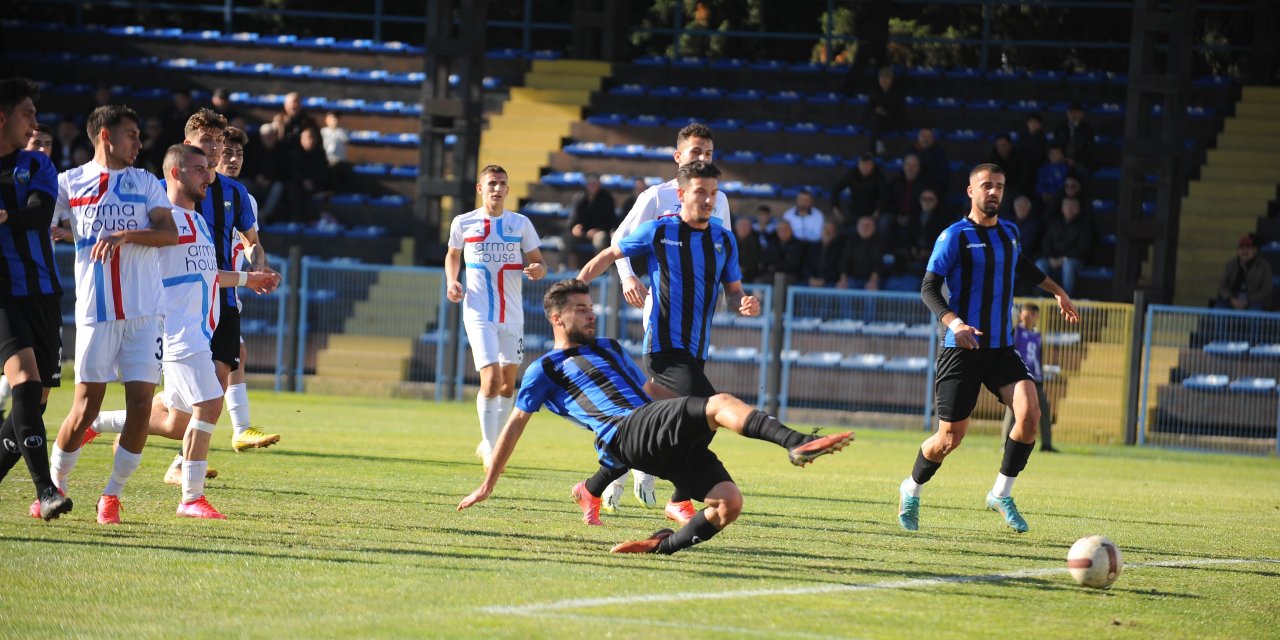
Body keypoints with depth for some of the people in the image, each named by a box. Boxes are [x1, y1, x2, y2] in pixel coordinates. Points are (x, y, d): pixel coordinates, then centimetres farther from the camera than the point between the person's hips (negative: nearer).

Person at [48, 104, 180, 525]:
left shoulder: (144, 183, 10)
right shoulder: (69, 183, 6)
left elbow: (170, 233, -3)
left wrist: (124, 236, -17)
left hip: (144, 312, 2)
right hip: (96, 312, -2)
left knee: (140, 404, -5)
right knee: (86, 406, -4)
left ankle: (113, 494, 8)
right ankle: (54, 486, 14)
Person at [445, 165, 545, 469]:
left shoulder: (520, 224, 3)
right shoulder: (463, 223, 2)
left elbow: (537, 262, 8)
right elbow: (453, 255, 19)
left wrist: (538, 270, -16)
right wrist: (451, 281, 1)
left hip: (512, 315, 3)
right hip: (479, 314, -3)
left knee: (508, 383, 11)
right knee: (491, 379, -17)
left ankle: (492, 443, 28)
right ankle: (488, 448, -8)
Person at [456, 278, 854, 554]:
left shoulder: (610, 350, 34)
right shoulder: (544, 370, 16)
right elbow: (516, 424, 18)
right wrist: (488, 485, 19)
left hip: (660, 436, 7)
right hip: (624, 435, -7)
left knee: (729, 501, -17)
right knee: (720, 403, -29)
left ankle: (664, 545, -4)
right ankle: (798, 444, -46)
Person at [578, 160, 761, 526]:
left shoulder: (724, 241, 10)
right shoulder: (658, 232, -3)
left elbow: (733, 292, 16)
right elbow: (609, 256, 8)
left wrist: (746, 304, -8)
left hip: (695, 353, 6)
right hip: (665, 348, -6)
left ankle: (593, 490, 26)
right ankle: (681, 501, -12)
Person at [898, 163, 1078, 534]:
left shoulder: (1009, 232, 10)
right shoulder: (955, 236, -9)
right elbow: (928, 289, -14)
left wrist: (1057, 291, 42)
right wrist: (954, 324, -30)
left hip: (1001, 348, 5)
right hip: (961, 350, -5)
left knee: (1029, 413, -17)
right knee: (951, 437, -3)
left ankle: (1002, 495, 0)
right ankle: (911, 491, 26)